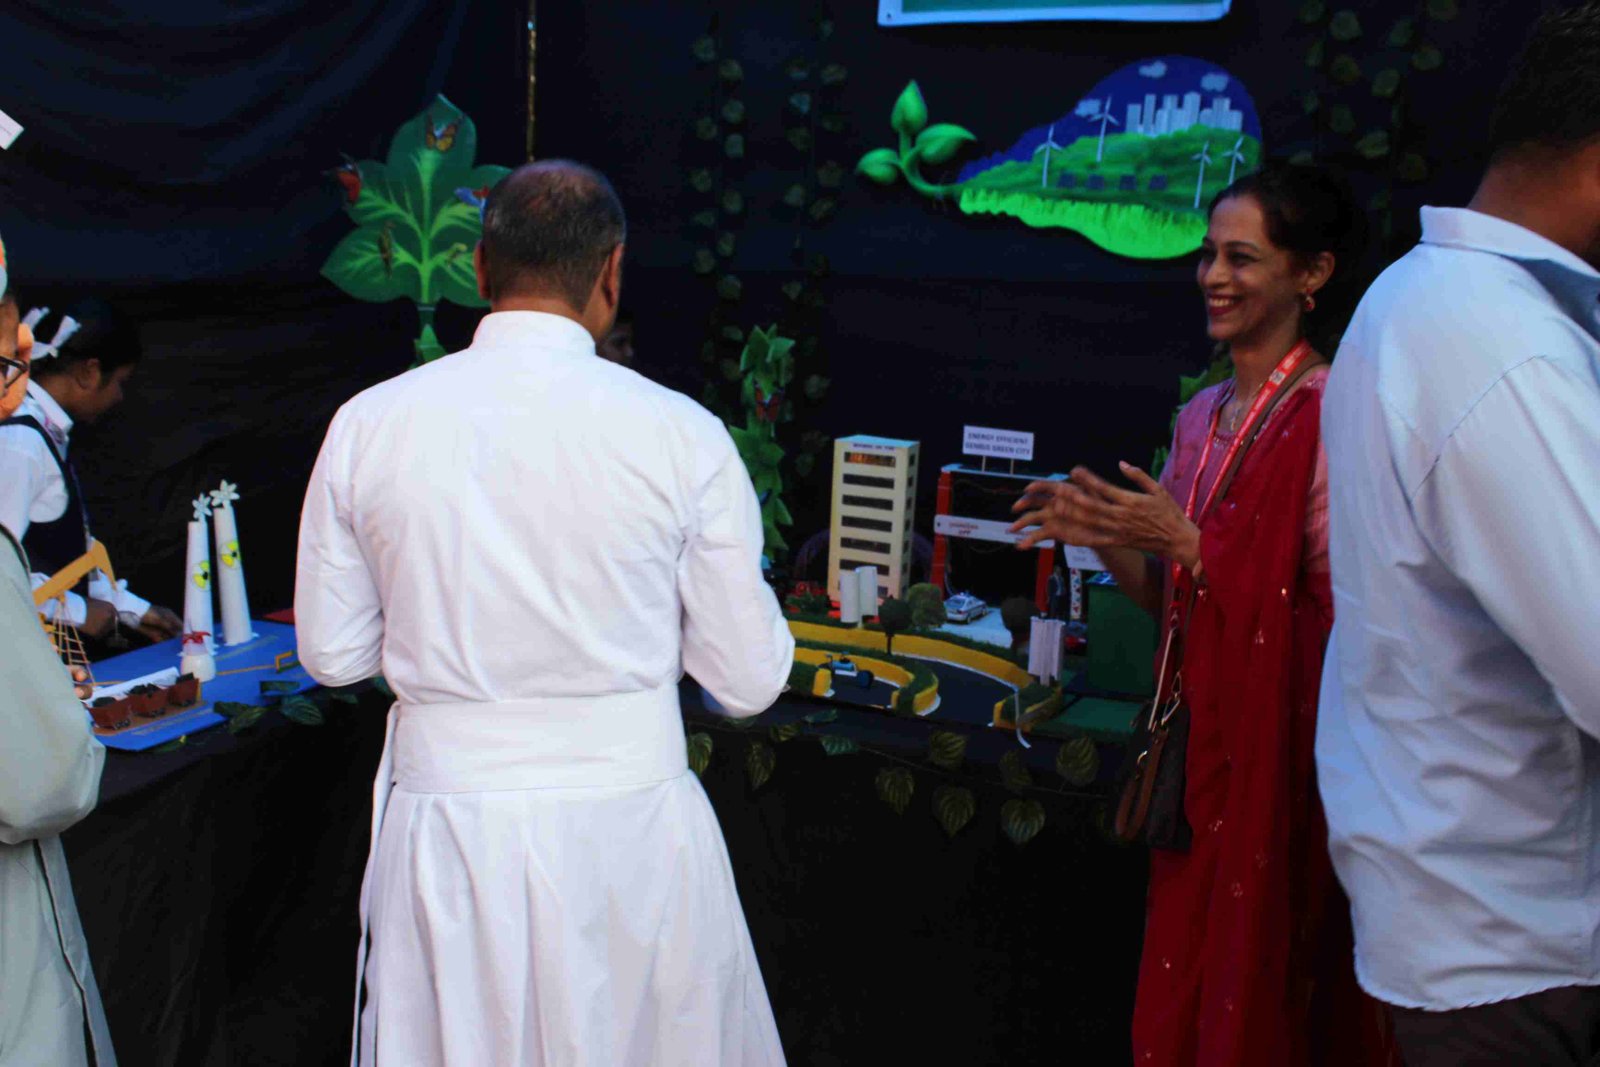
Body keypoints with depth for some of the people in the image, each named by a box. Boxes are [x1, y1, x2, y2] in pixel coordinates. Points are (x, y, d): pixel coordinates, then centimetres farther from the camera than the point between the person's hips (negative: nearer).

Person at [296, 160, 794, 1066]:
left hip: (447, 829, 2)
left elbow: (331, 653, 5)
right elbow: (749, 681, -5)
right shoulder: (681, 433, -11)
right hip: (629, 822, -1)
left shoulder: (368, 424, -4)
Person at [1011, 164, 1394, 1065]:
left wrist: (1185, 540, -19)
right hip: (1200, 736, 7)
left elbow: (1338, 607, -19)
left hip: (1280, 747, -7)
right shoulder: (1203, 417, 10)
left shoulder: (1328, 415, -14)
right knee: (1181, 986, 16)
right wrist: (1105, 536, -3)